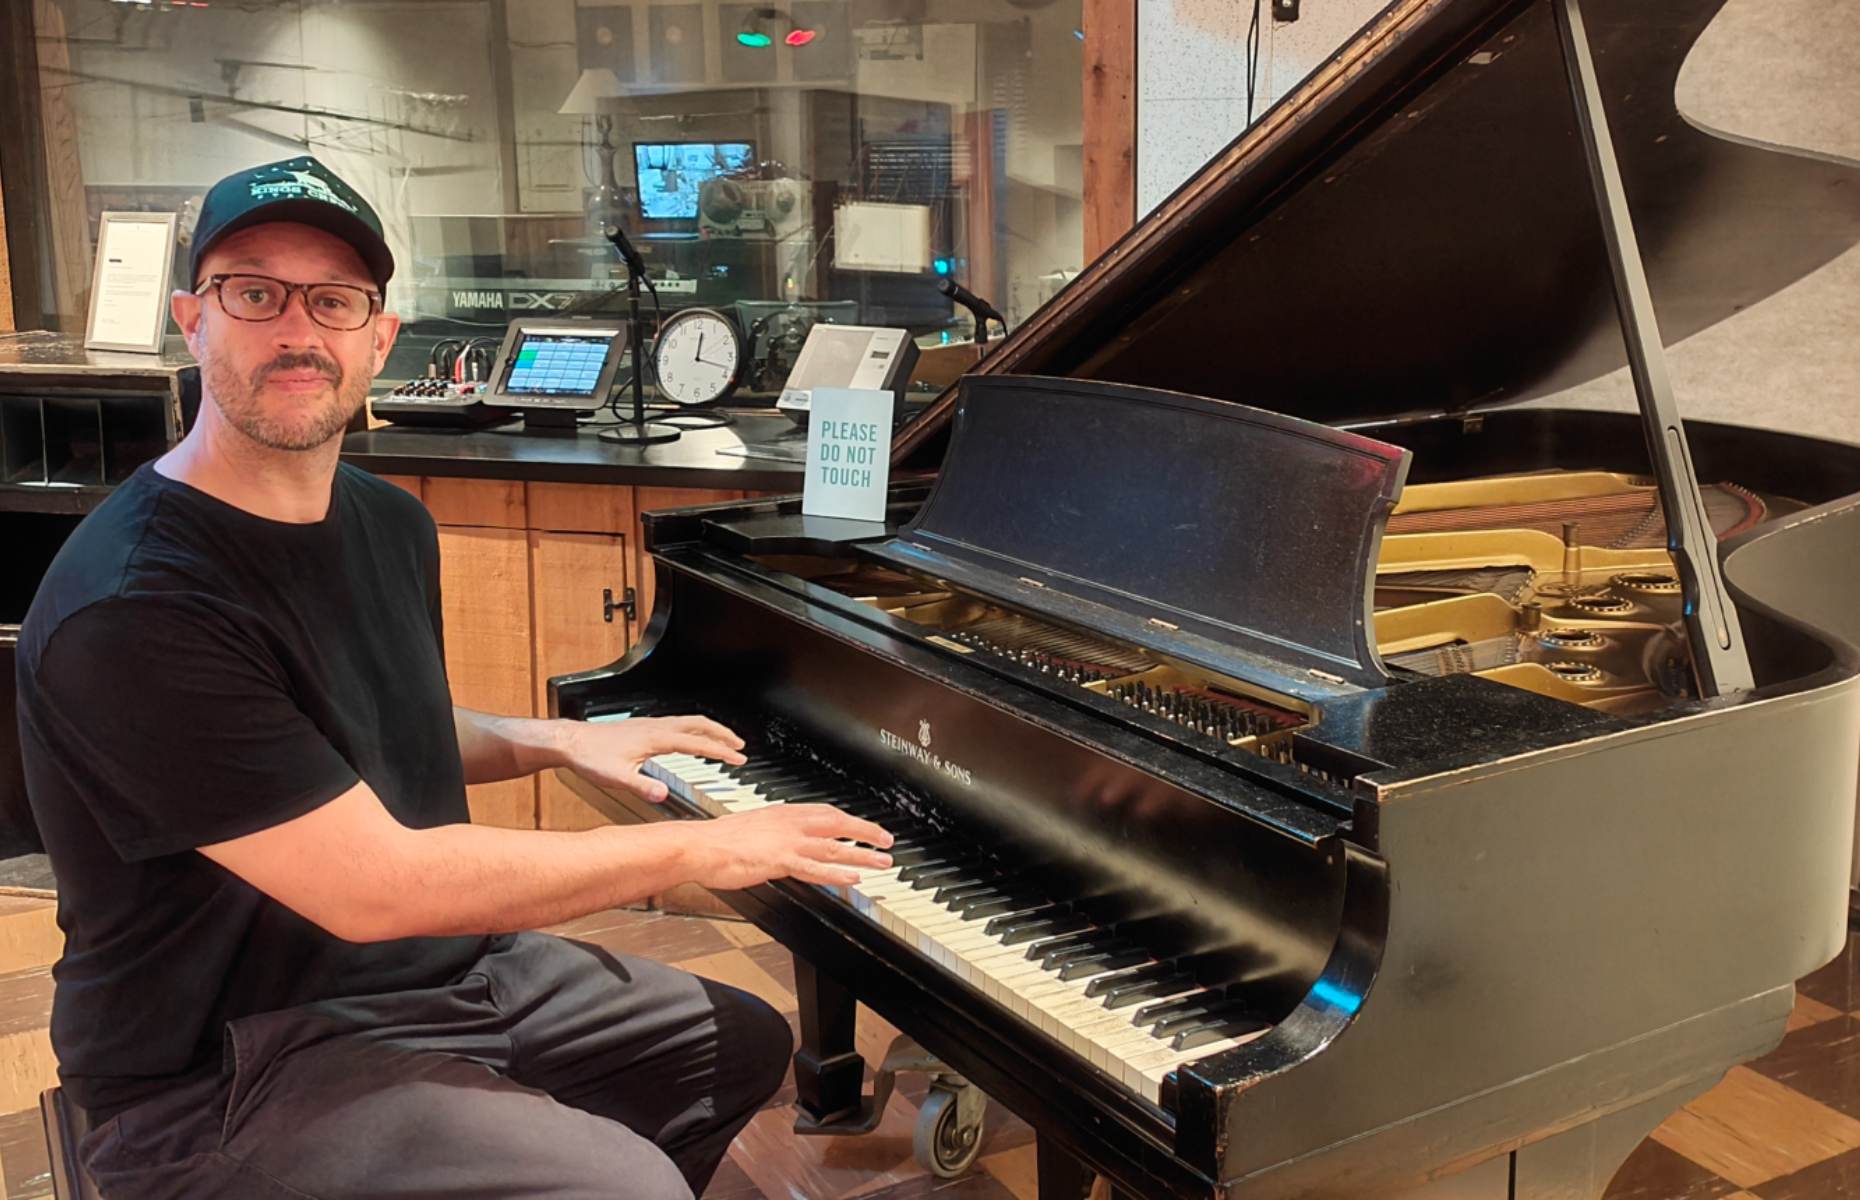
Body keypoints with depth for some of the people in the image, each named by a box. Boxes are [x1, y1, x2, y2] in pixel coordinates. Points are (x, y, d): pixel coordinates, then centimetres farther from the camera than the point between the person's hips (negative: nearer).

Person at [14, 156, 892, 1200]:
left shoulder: (390, 523, 3)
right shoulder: (133, 611, -27)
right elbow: (374, 886, -29)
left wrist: (556, 741, 3)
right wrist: (696, 849, -23)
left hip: (441, 960, 9)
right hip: (236, 1066, -8)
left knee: (749, 1044, 18)